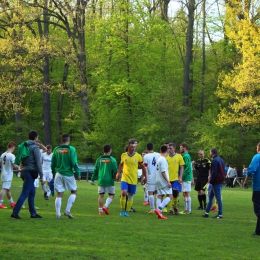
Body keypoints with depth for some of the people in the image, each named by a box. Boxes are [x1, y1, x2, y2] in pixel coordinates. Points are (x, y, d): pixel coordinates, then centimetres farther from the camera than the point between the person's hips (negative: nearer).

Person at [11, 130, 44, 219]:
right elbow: (38, 163, -13)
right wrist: (41, 176, -10)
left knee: (32, 193, 16)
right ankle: (15, 212, -12)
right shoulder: (35, 147, -10)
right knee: (24, 194, -8)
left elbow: (18, 160, 16)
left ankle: (33, 213, 19)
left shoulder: (23, 146, 14)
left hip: (24, 171, 8)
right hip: (31, 172, -8)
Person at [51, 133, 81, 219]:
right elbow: (74, 163, -12)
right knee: (74, 192, 13)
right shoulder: (71, 149, -7)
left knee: (59, 195, 7)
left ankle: (58, 214, 2)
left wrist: (54, 173, 20)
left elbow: (53, 163, 9)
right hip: (68, 174, -3)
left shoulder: (56, 149, 5)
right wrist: (78, 174, -4)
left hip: (58, 174, 3)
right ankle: (67, 210, 2)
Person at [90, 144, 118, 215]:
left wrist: (92, 179, 14)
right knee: (111, 195, 7)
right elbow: (115, 171, -7)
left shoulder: (99, 159, 4)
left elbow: (95, 170, 7)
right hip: (109, 181, -3)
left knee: (101, 195, 10)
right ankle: (105, 206, -13)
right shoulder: (112, 160, -8)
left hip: (101, 180, 4)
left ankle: (100, 210, 9)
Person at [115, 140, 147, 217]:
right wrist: (118, 173, 10)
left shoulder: (138, 156, -2)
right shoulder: (123, 155, 1)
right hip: (125, 178, -1)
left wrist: (145, 176, 7)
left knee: (130, 196, 6)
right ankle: (122, 210, -2)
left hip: (133, 179, 1)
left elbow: (142, 166, 8)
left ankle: (127, 211, 21)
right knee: (123, 193, -18)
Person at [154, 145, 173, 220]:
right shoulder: (163, 160, -14)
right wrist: (168, 181, -19)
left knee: (159, 196, 7)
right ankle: (159, 209, -18)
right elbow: (163, 172, -20)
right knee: (169, 196, -5)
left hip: (158, 181, 9)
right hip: (164, 181, -9)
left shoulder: (158, 159, 12)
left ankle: (159, 214, 2)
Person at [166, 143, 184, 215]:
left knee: (175, 194, -6)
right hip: (168, 179, 2)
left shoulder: (179, 156, 1)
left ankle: (175, 207, 18)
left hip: (176, 179, -2)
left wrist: (180, 177, -7)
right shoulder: (166, 157, 6)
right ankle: (170, 209, 11)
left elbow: (182, 168, 2)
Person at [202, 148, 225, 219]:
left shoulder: (214, 161, -16)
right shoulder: (221, 160, 14)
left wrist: (211, 181, -11)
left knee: (218, 198, -5)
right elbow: (223, 171, 17)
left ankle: (220, 214, -2)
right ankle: (207, 212, 18)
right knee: (210, 196, 15)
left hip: (216, 182, -10)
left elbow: (214, 173, -20)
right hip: (221, 181, 10)